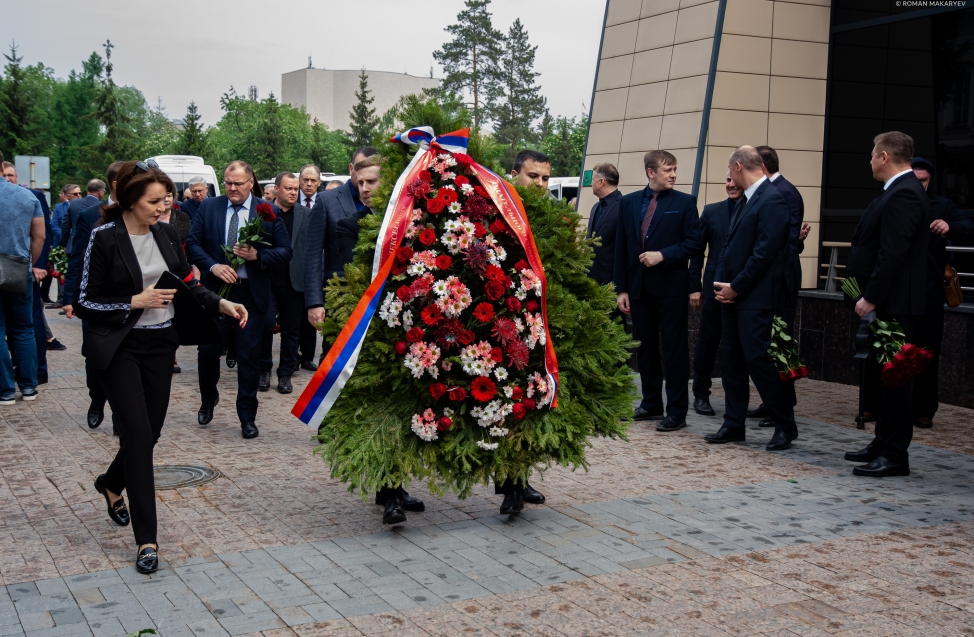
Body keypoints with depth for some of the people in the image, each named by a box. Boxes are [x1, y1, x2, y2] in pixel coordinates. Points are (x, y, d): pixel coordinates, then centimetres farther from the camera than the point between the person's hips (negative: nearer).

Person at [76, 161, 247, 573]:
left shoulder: (165, 234, 3)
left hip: (160, 344, 6)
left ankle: (112, 485, 45)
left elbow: (187, 283, 13)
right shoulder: (105, 239, -12)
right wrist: (136, 302, -18)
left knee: (150, 431, 12)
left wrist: (221, 304, -3)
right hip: (119, 347, -6)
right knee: (138, 431, -11)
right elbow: (85, 304, -10)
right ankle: (146, 539, -4)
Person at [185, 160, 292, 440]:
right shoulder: (209, 207, 3)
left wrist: (257, 255, -18)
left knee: (249, 356, 3)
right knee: (208, 350, 7)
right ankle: (208, 400, 34)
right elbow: (192, 244, 1)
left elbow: (285, 251, -1)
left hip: (252, 293, -1)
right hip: (215, 290, 1)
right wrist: (213, 266, -15)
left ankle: (247, 417, 14)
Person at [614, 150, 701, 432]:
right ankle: (651, 404, 24)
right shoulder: (629, 202, 9)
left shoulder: (684, 202, 0)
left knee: (674, 349, 0)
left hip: (671, 287, -4)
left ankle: (677, 411, 5)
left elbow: (694, 242, -5)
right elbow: (621, 248, 8)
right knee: (645, 348, 12)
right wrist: (622, 289, 4)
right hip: (639, 287, 4)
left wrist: (662, 255, -16)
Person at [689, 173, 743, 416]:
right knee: (707, 342, 6)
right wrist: (695, 287, 2)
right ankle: (701, 395, 16)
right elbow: (697, 250, 7)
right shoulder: (711, 211, 7)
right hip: (715, 287, 1)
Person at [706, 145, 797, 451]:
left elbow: (765, 252, -18)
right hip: (731, 295, 9)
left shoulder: (772, 201, -13)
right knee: (731, 360, 10)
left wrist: (735, 287, -14)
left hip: (756, 298, -9)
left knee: (757, 359, -8)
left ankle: (785, 425, 5)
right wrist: (721, 283, 5)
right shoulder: (742, 202, 16)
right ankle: (733, 425, 17)